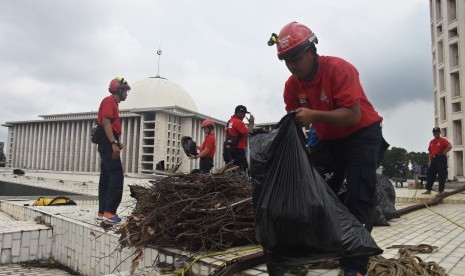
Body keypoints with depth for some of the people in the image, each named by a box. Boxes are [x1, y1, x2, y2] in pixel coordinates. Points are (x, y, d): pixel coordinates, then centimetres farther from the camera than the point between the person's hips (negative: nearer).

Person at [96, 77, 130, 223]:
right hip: (108, 142, -10)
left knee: (106, 177, 8)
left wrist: (117, 142, 10)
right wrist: (113, 143, -25)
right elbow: (105, 122, -18)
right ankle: (109, 211, -13)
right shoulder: (109, 101, -7)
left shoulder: (113, 103, 23)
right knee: (117, 176, -13)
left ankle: (102, 211, 12)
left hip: (108, 143, 10)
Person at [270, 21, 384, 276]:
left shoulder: (339, 69, -24)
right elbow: (293, 123, 0)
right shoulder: (292, 85, -6)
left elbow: (353, 115, -32)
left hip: (362, 135, -6)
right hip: (328, 141, 7)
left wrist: (314, 115, -42)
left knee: (357, 198, -13)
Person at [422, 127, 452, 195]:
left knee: (441, 175, -5)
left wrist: (443, 153, -17)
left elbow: (449, 146, -21)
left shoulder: (443, 140, -4)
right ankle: (428, 190, 13)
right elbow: (429, 152, 18)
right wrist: (430, 160, 10)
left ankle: (441, 191, 0)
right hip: (433, 159, 7)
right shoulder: (431, 142, 15)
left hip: (441, 159, -7)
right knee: (430, 174, 6)